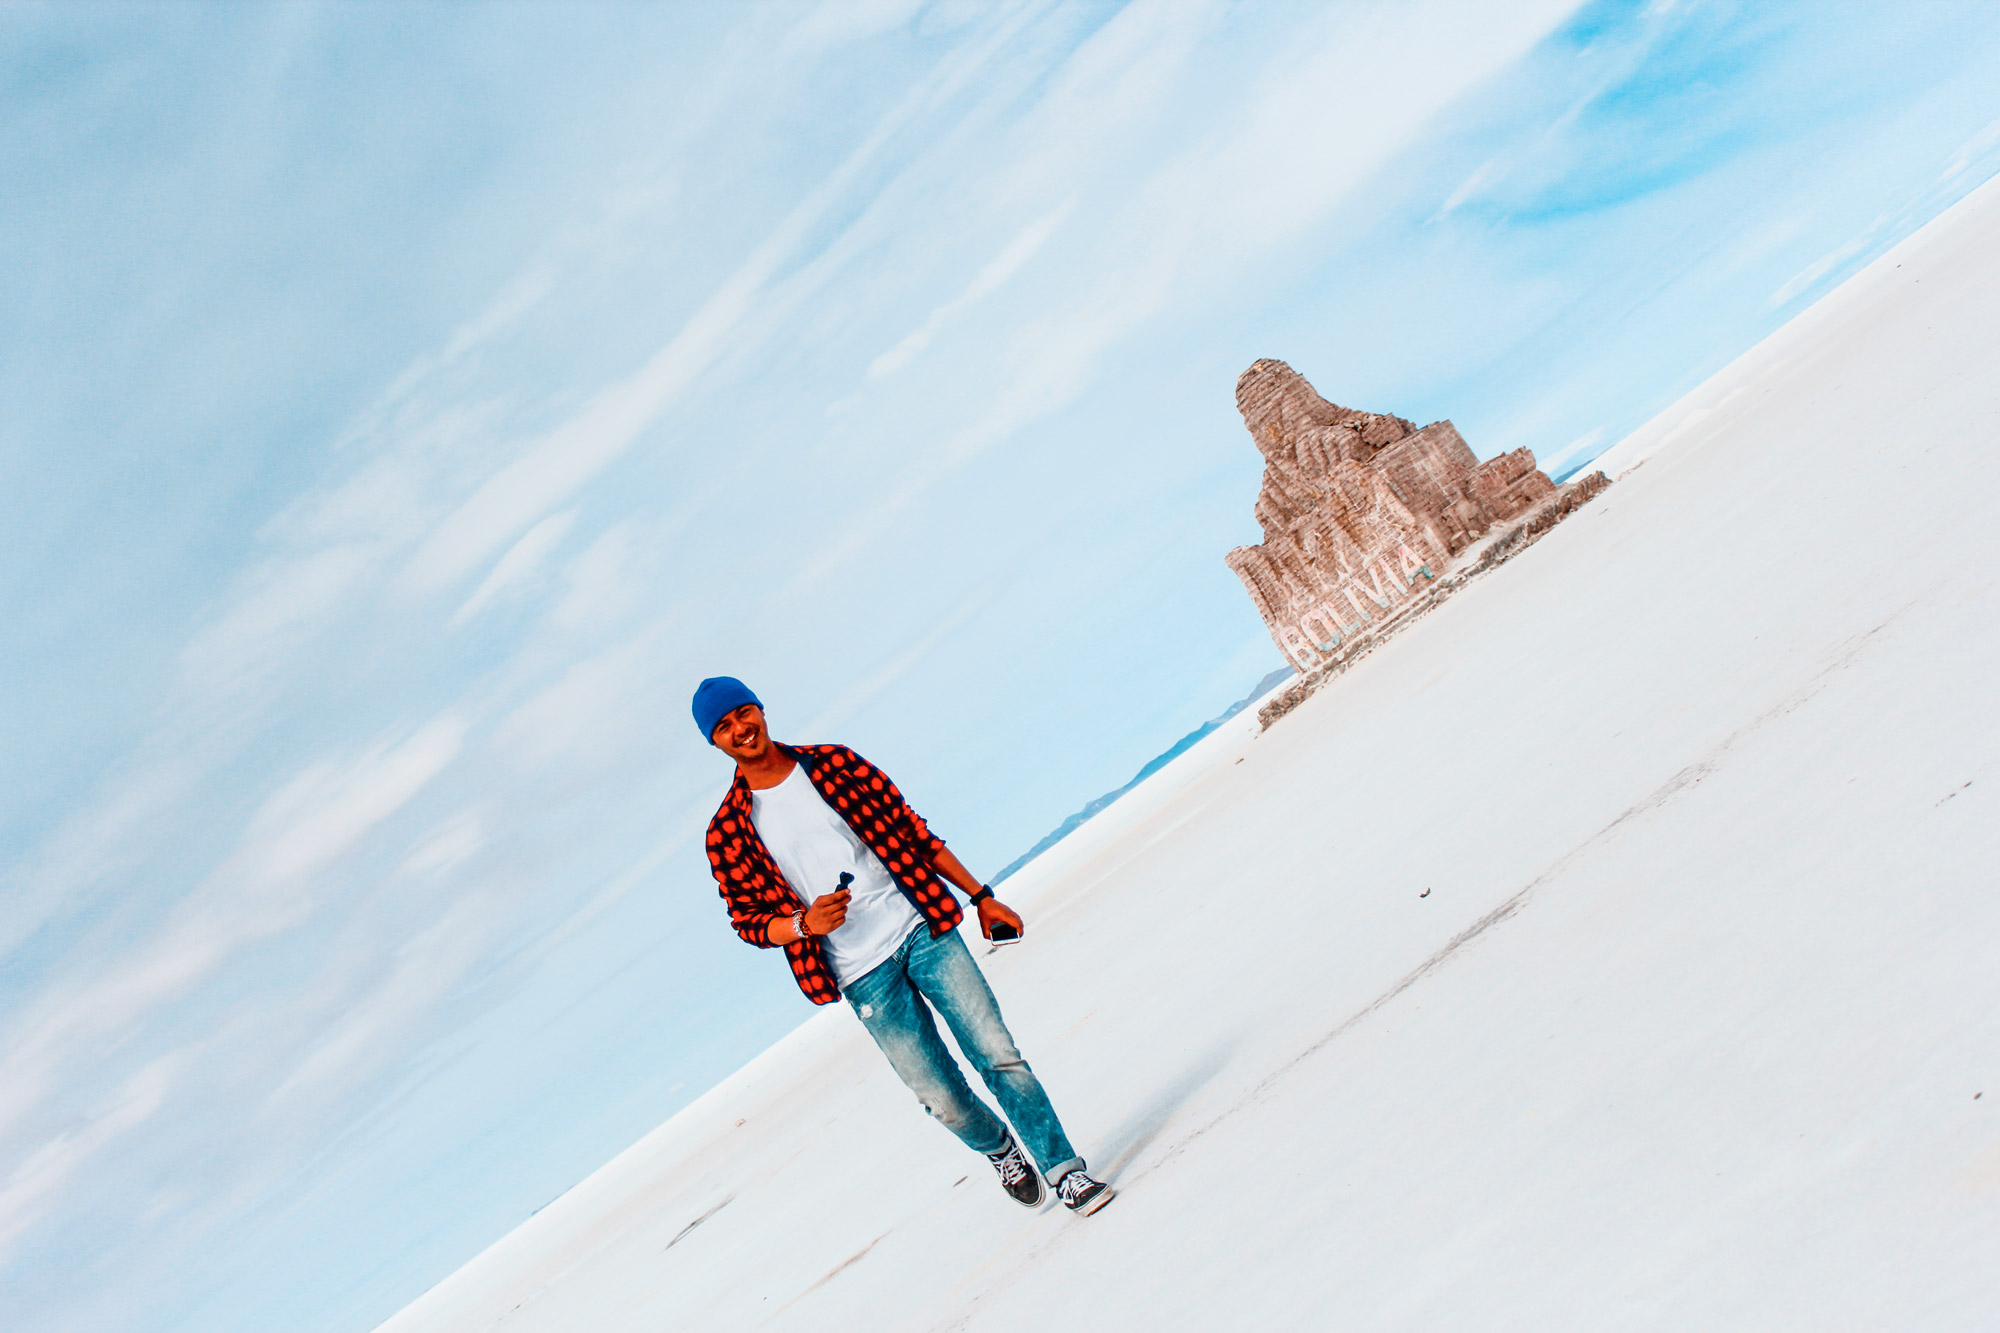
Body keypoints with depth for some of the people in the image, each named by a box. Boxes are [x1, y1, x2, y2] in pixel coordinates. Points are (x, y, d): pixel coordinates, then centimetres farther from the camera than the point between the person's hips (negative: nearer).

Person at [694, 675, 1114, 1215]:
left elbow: (913, 833, 8)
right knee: (943, 1099, 3)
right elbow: (750, 921, 3)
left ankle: (1063, 1169, 10)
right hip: (864, 977, -1)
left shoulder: (836, 764, 3)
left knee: (998, 1054, -5)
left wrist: (980, 896, 8)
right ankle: (999, 1148, 34)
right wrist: (805, 924, -18)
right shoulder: (727, 834, -1)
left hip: (923, 930, 1)